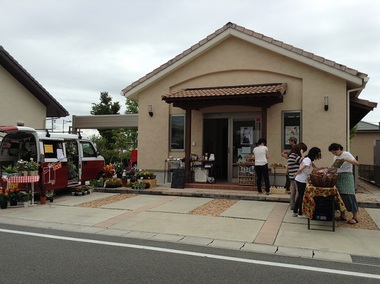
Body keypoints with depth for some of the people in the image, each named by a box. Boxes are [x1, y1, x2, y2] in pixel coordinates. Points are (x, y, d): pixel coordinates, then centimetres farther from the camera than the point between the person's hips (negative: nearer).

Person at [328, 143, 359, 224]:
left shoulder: (347, 154, -7)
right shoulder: (335, 157, 13)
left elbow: (357, 163, -19)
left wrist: (346, 159, -30)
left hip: (347, 177, -6)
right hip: (338, 177, 6)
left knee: (349, 196, -10)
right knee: (340, 196, 3)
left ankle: (355, 217, -4)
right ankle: (342, 215, 11)